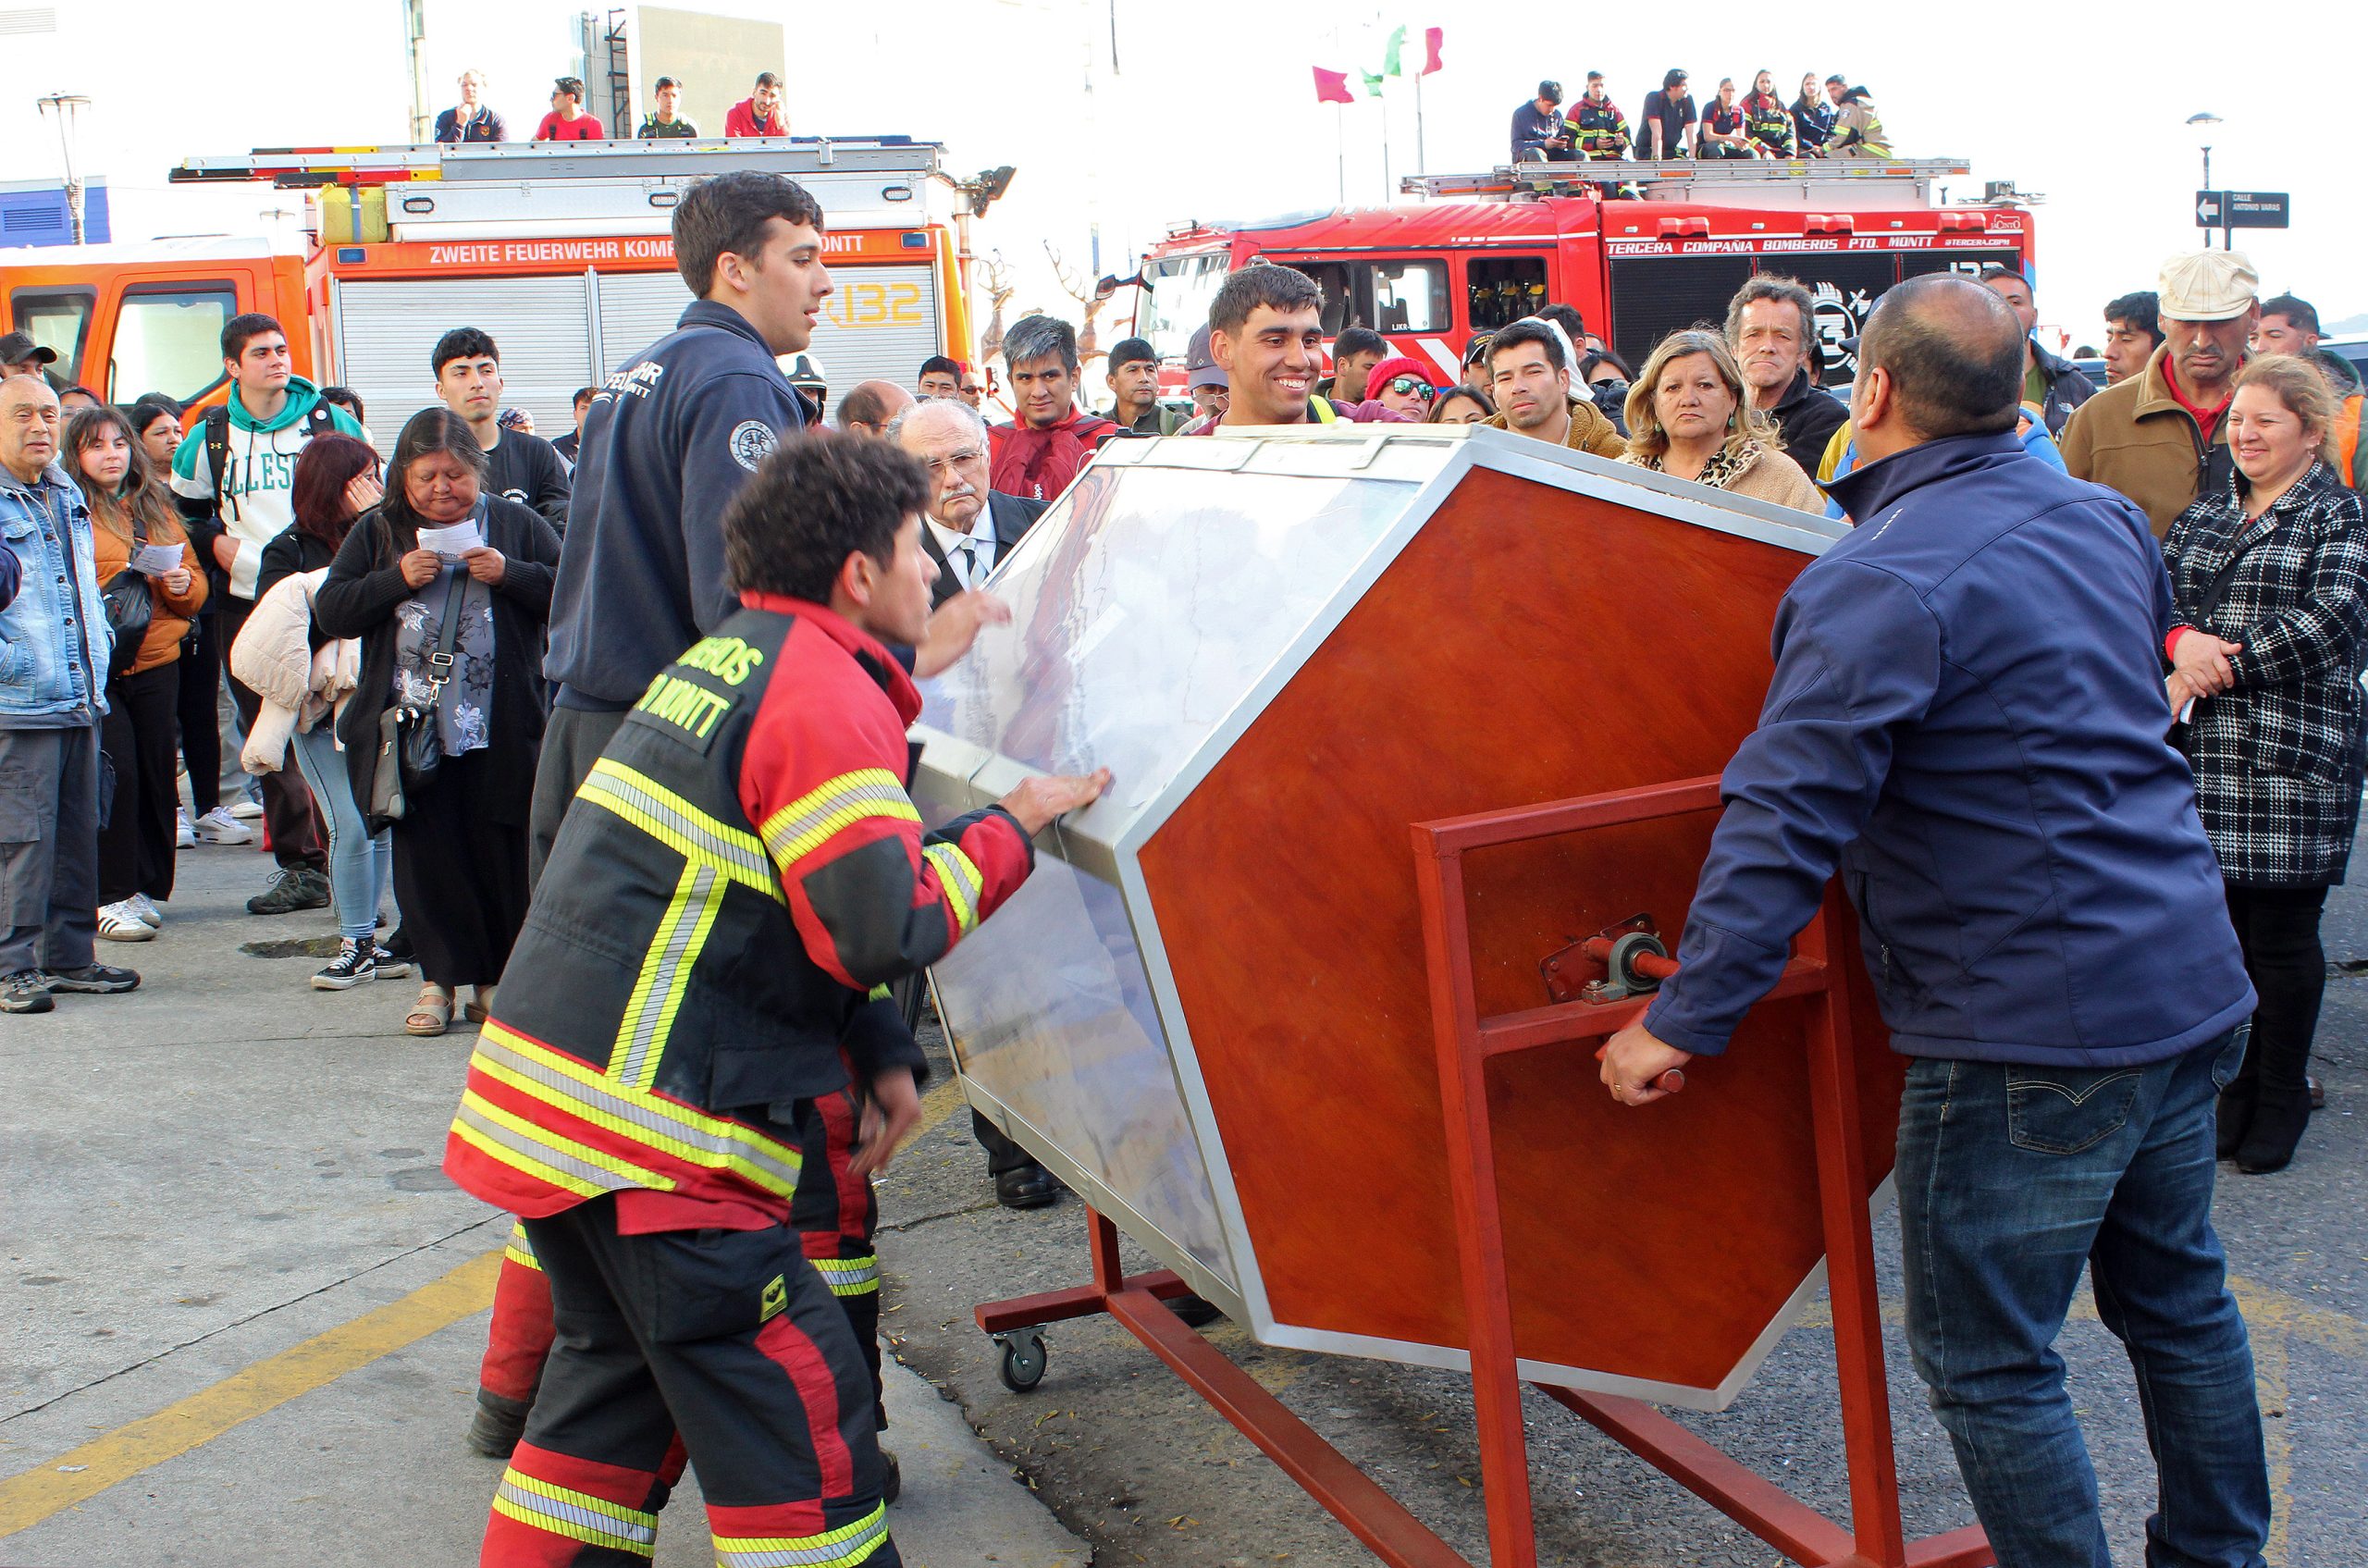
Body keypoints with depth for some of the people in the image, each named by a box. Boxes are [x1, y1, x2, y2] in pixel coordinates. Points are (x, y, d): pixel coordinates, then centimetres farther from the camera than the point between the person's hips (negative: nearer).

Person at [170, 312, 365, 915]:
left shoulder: (332, 424, 5)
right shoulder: (209, 439, 9)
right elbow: (179, 509, 22)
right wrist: (213, 543, 4)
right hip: (247, 606, 2)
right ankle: (300, 865, 9)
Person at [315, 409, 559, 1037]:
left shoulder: (517, 524, 5)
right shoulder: (378, 533, 9)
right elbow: (329, 610, 3)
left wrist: (509, 574, -14)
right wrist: (397, 580, -10)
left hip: (500, 734, -1)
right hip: (411, 732, 1)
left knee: (504, 854, 4)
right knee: (424, 856, 4)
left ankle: (501, 975, 18)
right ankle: (441, 976, 14)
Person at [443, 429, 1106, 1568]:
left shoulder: (731, 660, 18)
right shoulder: (828, 696, -13)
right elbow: (885, 928, -19)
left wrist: (877, 1054, 15)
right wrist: (1007, 830, -4)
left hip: (544, 1084, 10)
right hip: (650, 1130, -10)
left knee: (619, 1368, 23)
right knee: (795, 1405, 0)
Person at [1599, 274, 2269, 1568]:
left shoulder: (1881, 586, -19)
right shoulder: (2106, 523, 7)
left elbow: (1785, 819, -24)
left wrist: (1685, 1016, -20)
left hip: (2031, 1037, -9)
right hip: (2193, 985, 9)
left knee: (1987, 1361, 4)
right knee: (2178, 1301, 23)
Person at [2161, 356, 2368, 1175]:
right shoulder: (2203, 516, 17)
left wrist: (2212, 673, -14)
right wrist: (2180, 640, -17)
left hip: (2293, 761, -4)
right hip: (2204, 761, 4)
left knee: (2283, 936, 1)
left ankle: (2282, 1099, 16)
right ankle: (2235, 1086, 21)